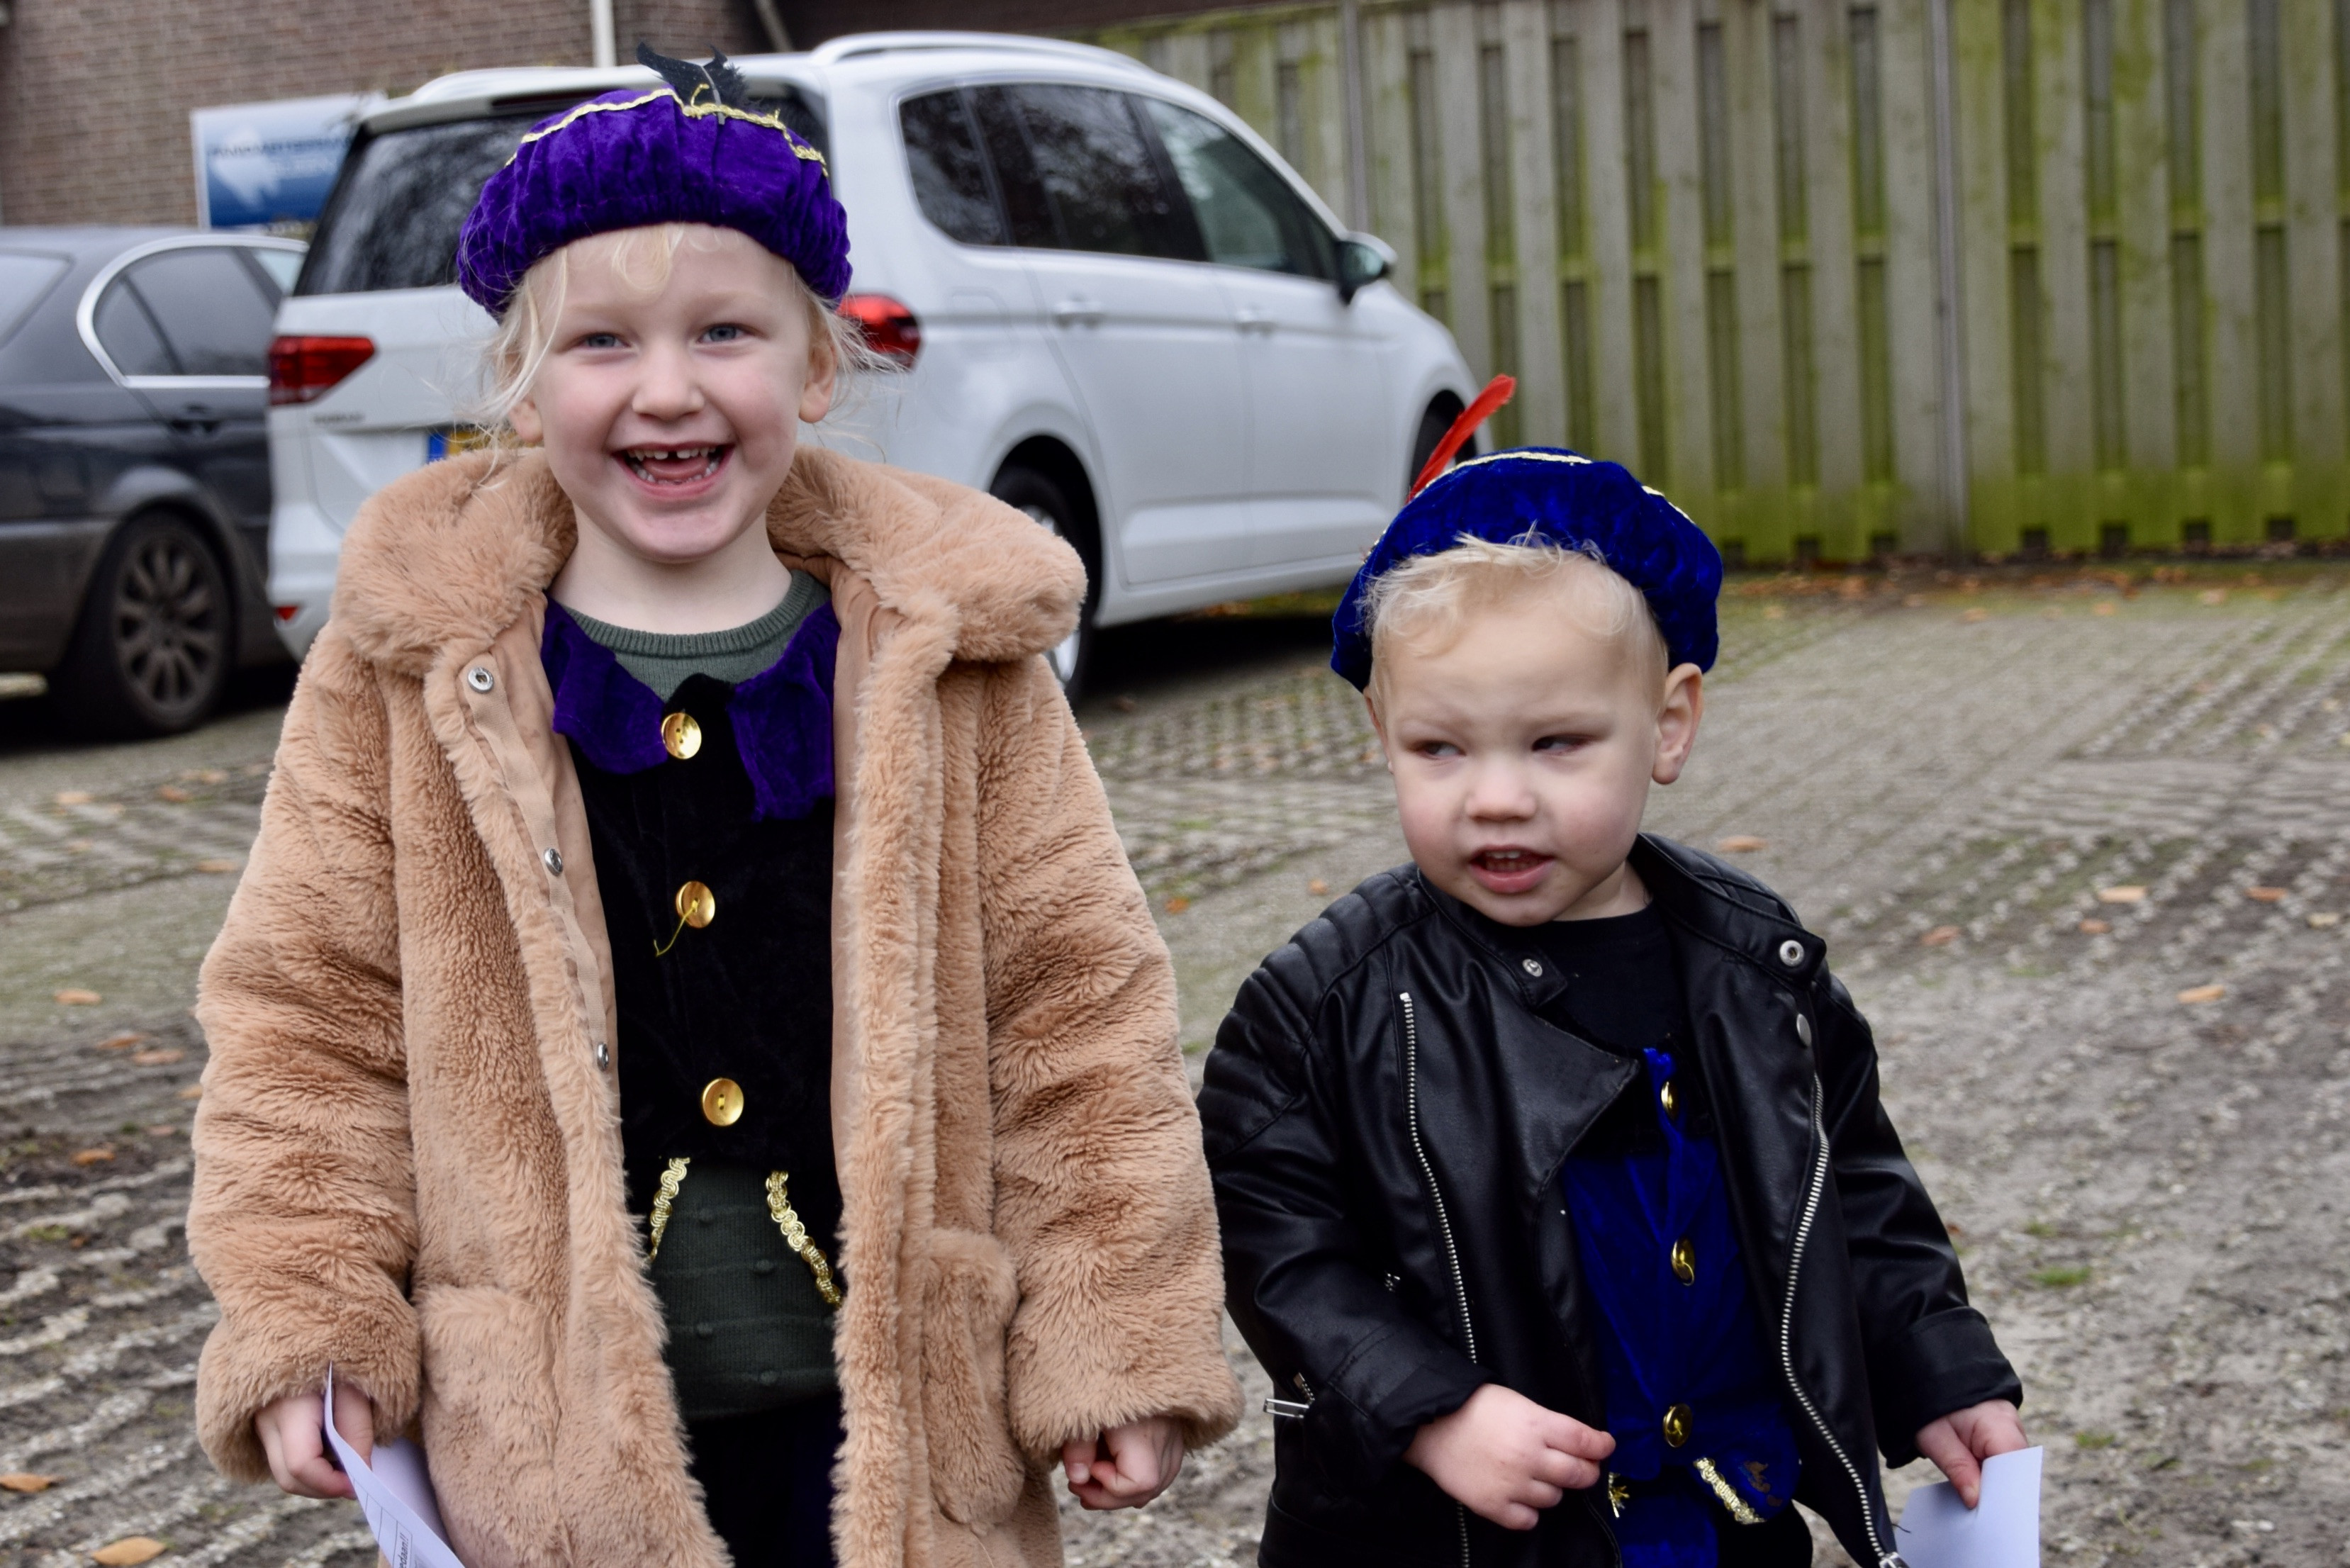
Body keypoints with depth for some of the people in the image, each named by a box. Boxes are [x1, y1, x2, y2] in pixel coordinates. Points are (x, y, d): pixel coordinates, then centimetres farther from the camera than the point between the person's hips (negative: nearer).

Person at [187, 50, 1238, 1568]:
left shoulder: (945, 651, -1)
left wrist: (1118, 1341, -1)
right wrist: (306, 1323, -4)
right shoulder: (415, 664, -1)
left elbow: (1076, 1006, 1)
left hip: (899, 1413, 0)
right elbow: (312, 1006, 4)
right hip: (546, 1435, 0)